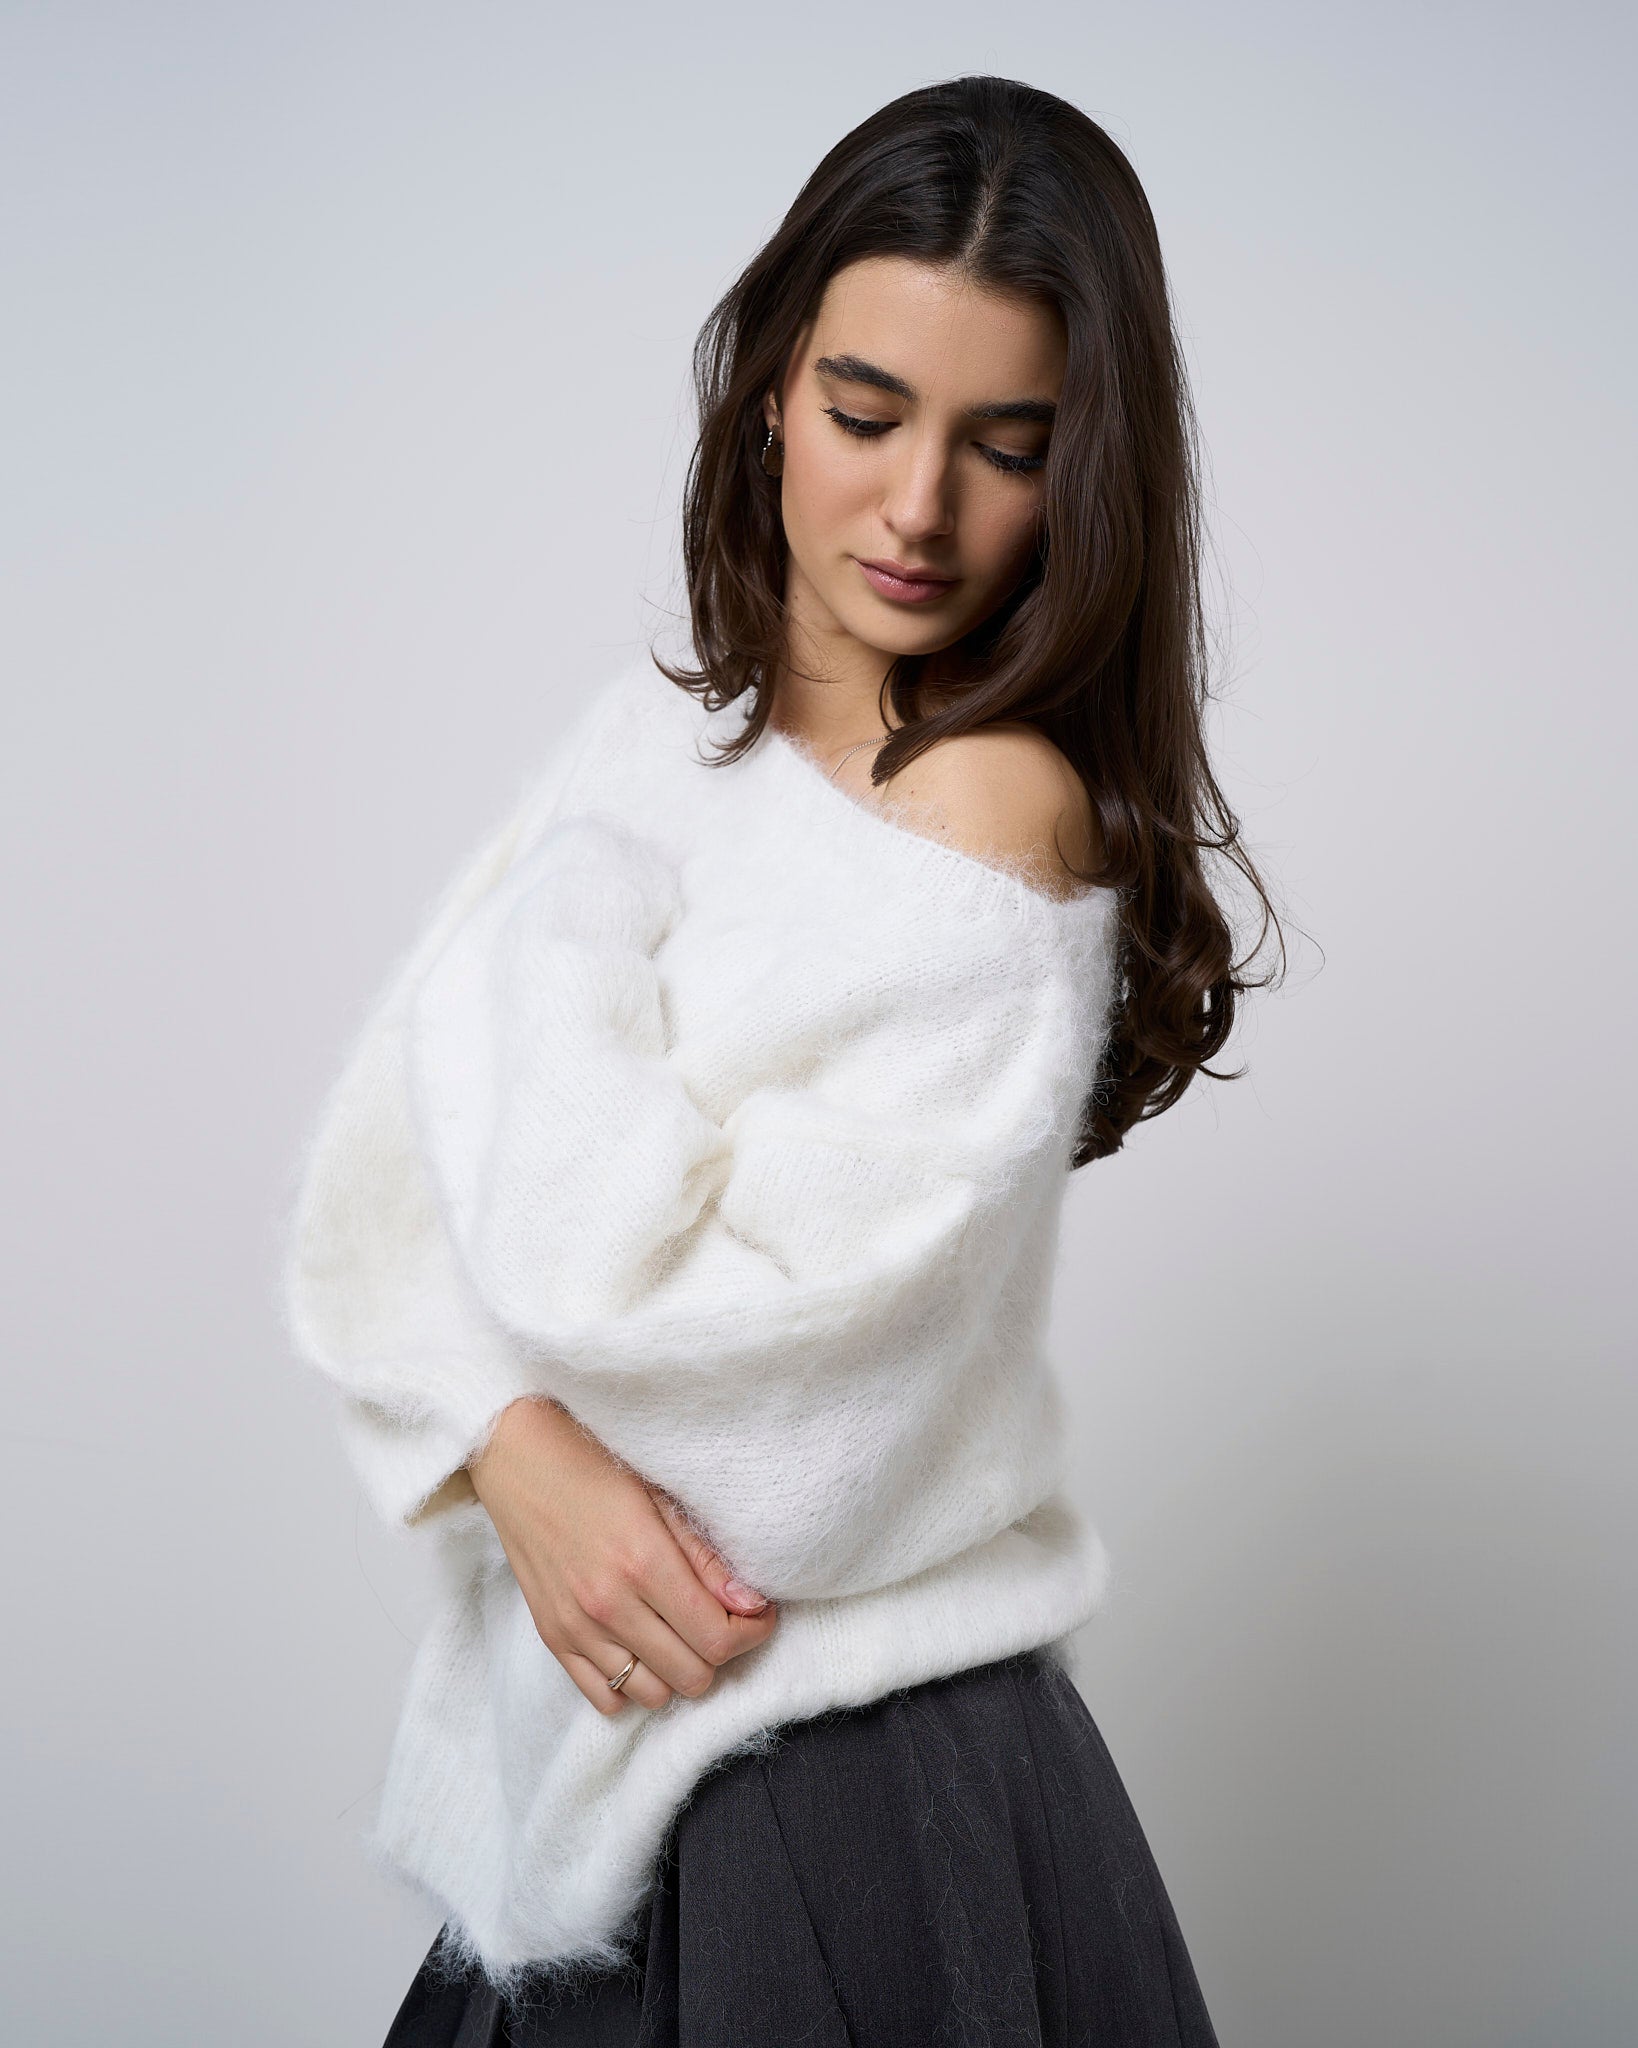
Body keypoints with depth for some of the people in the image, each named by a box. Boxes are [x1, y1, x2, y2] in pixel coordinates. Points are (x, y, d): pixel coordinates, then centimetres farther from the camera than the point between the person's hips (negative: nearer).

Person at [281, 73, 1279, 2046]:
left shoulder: (1003, 807, -19)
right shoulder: (658, 724, 2)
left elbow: (610, 1271, -24)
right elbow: (381, 1165, -3)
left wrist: (568, 918, -11)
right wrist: (521, 1455, -19)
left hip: (849, 1772, -6)